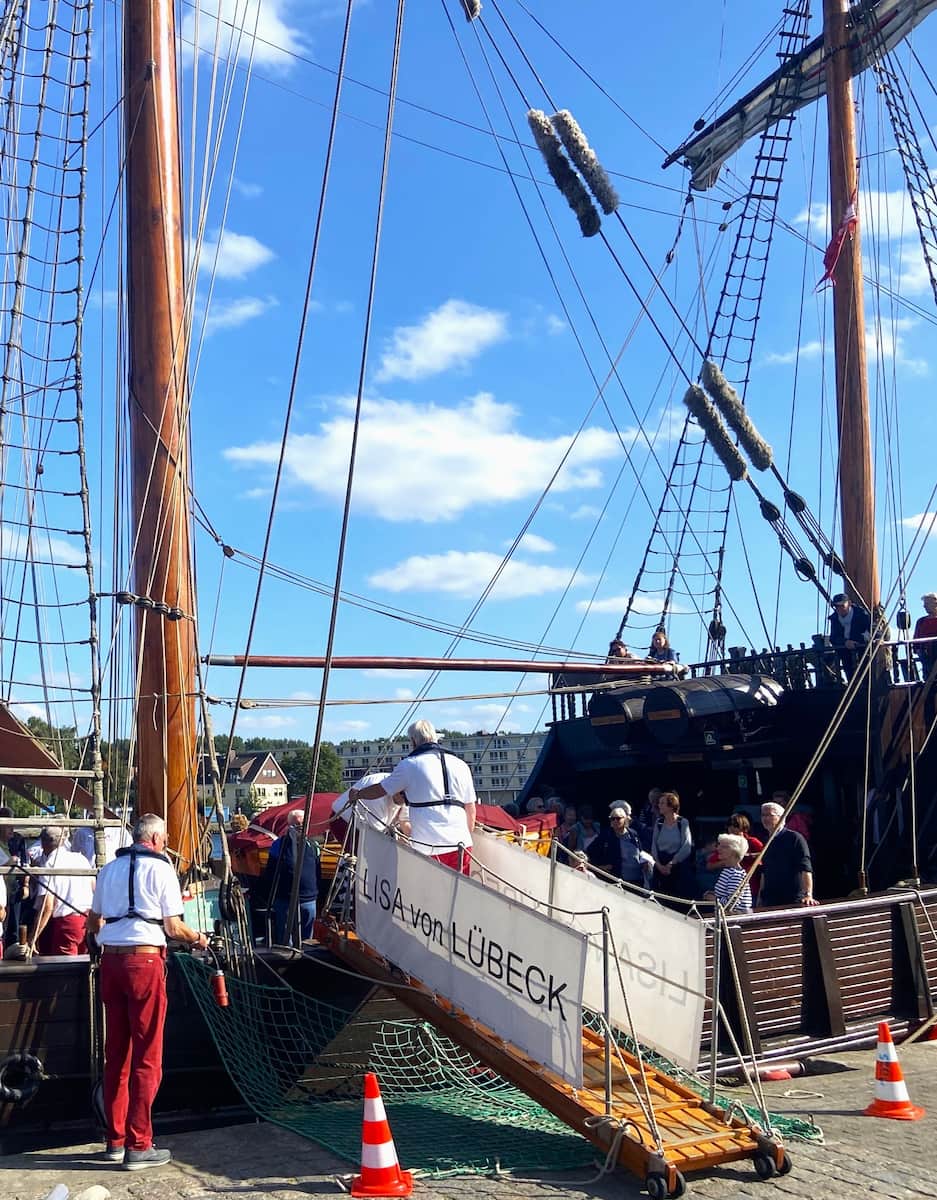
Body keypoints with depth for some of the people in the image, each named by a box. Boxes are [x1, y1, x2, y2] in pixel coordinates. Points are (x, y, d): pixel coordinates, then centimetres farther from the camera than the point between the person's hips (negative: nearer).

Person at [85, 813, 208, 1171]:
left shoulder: (109, 869, 11)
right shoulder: (160, 869, -4)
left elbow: (93, 923, 20)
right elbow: (173, 927, -5)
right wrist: (198, 938, 14)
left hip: (110, 960, 6)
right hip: (145, 960, -6)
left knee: (116, 1052, 14)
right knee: (147, 1057, 1)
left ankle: (115, 1140, 22)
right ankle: (138, 1147, 3)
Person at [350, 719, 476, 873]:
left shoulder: (409, 765, 3)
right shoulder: (461, 765, 14)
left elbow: (379, 790, 15)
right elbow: (471, 810, 17)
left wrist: (357, 793, 35)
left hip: (428, 848, -4)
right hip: (461, 845, 4)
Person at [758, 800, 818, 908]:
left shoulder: (795, 838, -8)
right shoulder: (767, 842, 12)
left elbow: (806, 869, -17)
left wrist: (808, 895, -28)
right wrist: (760, 899, 13)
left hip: (793, 901, -6)